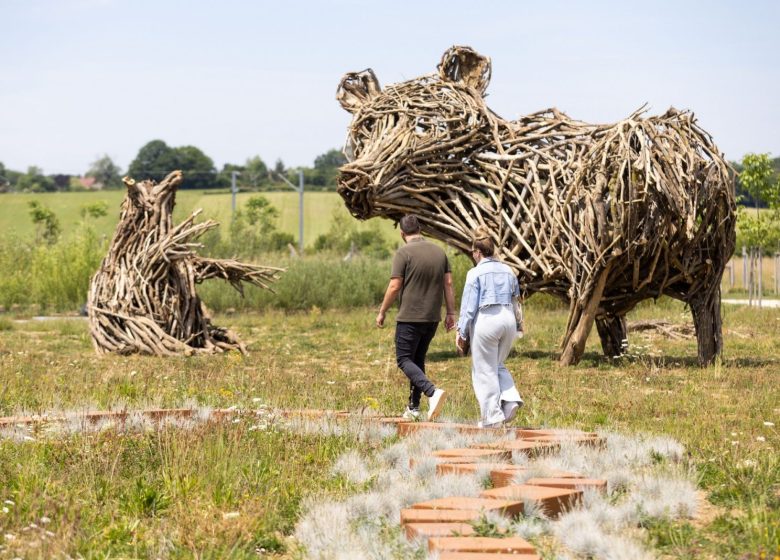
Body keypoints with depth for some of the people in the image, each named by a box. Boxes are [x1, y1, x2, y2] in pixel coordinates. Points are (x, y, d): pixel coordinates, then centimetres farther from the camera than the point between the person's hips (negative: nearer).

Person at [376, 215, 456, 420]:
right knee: (418, 360, 17)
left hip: (410, 317, -6)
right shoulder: (439, 251, 6)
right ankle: (413, 407, 17)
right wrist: (451, 313, 8)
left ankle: (432, 391, -23)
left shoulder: (404, 253, -11)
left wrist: (382, 312, -1)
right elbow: (448, 284, 4)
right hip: (432, 318, 6)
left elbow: (394, 287, -12)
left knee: (404, 360, 0)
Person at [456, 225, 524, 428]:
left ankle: (492, 417, 5)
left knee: (485, 370, 4)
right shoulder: (508, 271, 11)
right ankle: (510, 399, 0)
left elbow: (469, 305, -7)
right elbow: (515, 302, 20)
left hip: (486, 319, -6)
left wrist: (462, 333, -3)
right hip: (508, 320, 6)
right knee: (498, 365, 22)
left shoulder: (476, 273, -6)